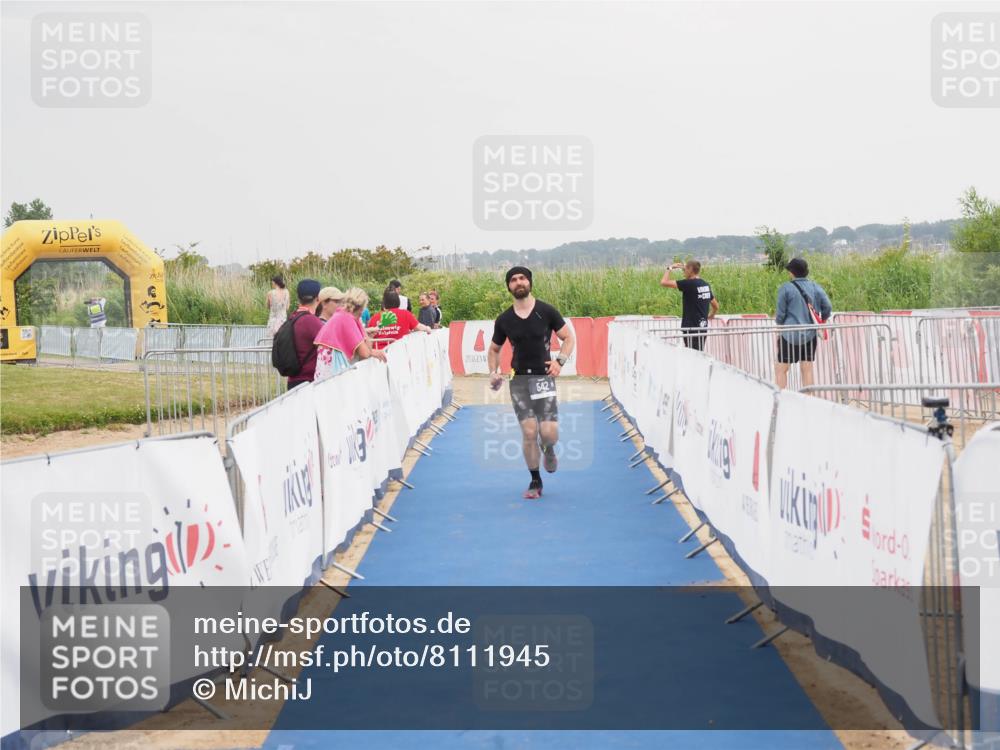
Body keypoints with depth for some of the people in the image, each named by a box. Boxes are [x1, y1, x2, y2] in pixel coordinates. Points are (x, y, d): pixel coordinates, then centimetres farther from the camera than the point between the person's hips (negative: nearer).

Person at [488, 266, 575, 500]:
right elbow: (494, 350, 17)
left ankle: (549, 450, 27)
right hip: (518, 379, 1)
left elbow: (568, 337, 7)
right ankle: (535, 481, 11)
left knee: (549, 433, -12)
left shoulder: (546, 312, -1)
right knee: (529, 432, -6)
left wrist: (560, 360, -10)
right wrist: (493, 372, 0)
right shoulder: (504, 320, 5)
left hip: (543, 376, -1)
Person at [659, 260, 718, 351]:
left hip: (692, 327, -8)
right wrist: (710, 316, 39)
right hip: (703, 327, 8)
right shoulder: (706, 285, 11)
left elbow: (664, 282, -16)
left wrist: (669, 268, 1)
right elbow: (716, 306, 19)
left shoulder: (689, 283, -13)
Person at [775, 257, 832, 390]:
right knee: (807, 369, 9)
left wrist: (778, 321, 18)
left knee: (780, 369, 3)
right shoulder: (815, 286, 3)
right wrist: (822, 321, 20)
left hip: (790, 334, -4)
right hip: (810, 334, 4)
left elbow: (781, 313, -4)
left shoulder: (786, 288, -8)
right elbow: (827, 307, 2)